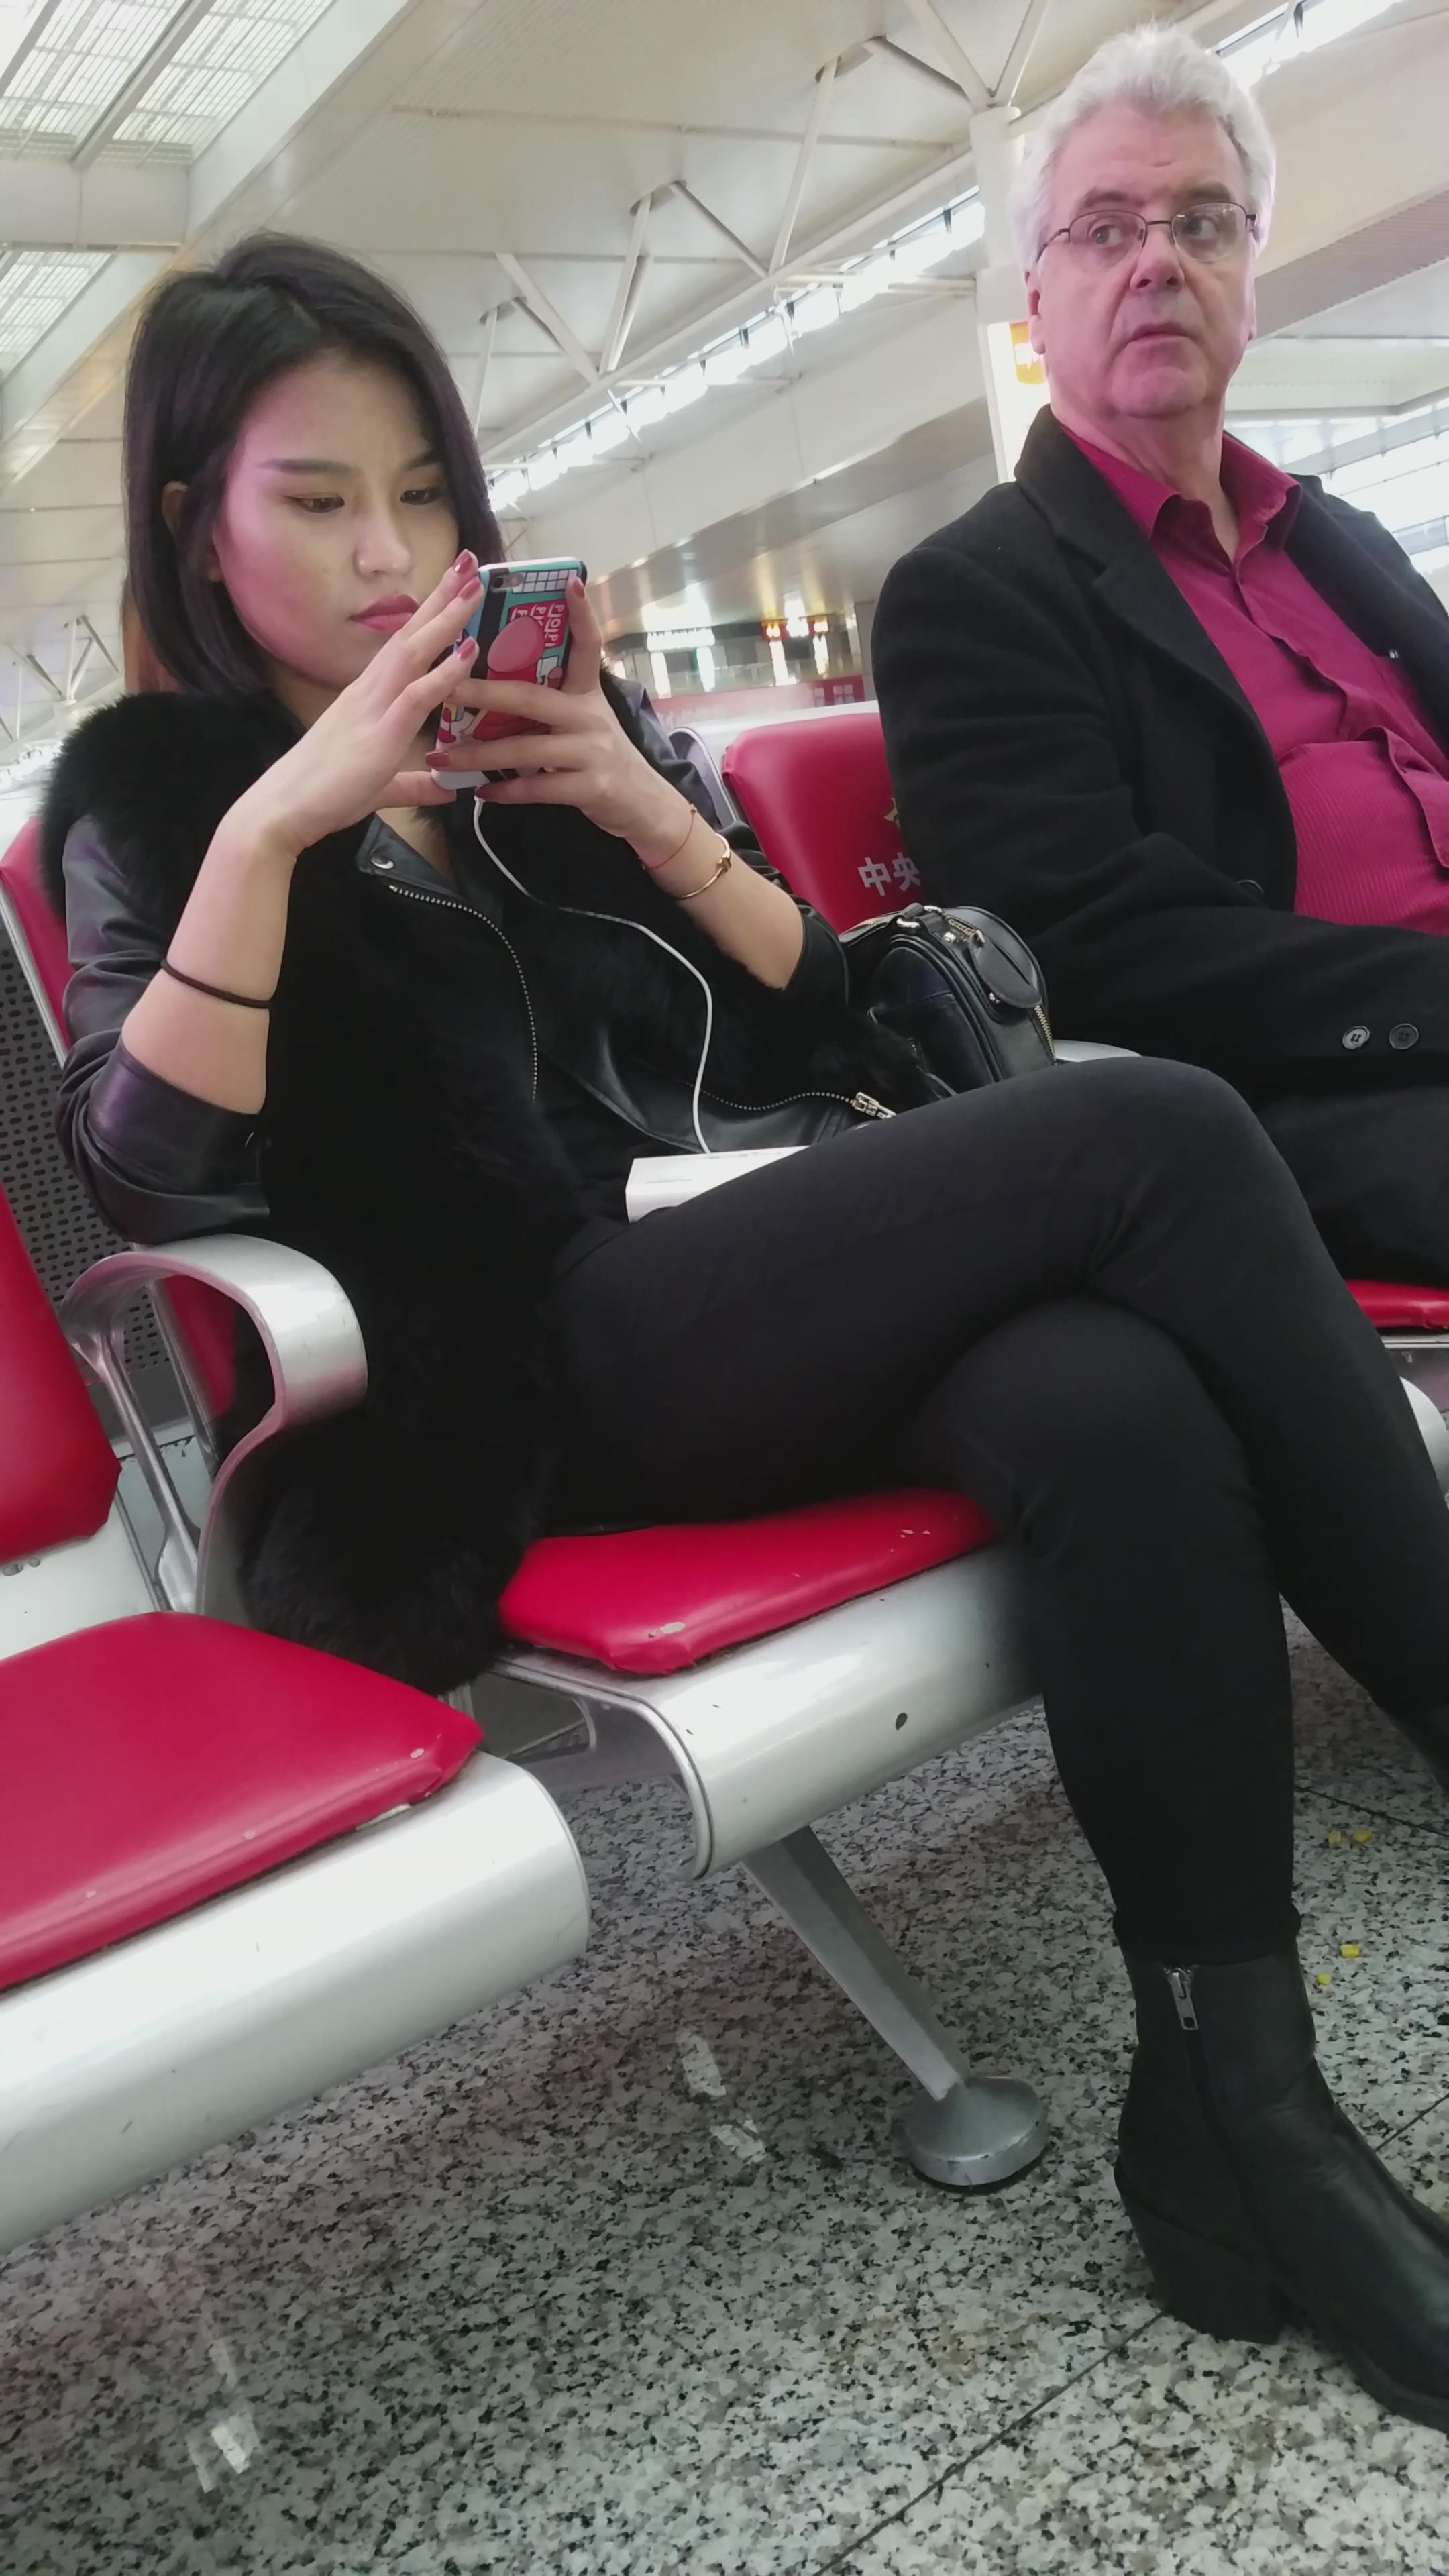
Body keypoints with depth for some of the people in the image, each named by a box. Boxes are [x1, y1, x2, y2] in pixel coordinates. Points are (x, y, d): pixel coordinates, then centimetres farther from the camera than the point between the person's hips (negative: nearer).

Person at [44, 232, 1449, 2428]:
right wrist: (269, 828, -16)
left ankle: (1238, 2107, -19)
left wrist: (643, 807, 0)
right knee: (1155, 1139, -23)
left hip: (799, 1281, 5)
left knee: (1122, 1416, -30)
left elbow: (808, 1005, 15)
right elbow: (152, 1171, -8)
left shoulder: (547, 718, 22)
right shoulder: (156, 789, 9)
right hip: (552, 1379, -5)